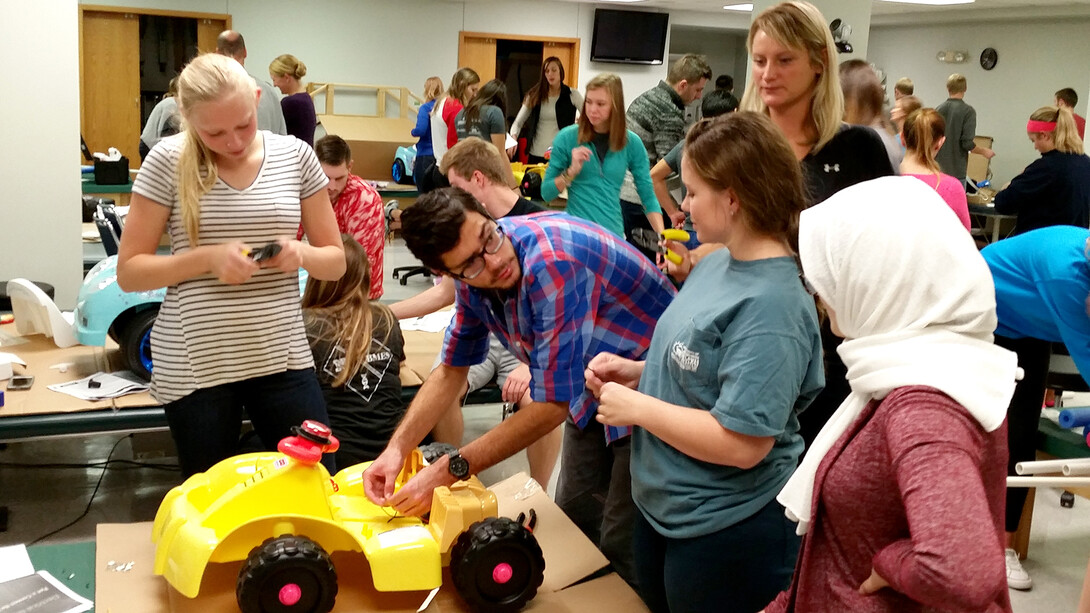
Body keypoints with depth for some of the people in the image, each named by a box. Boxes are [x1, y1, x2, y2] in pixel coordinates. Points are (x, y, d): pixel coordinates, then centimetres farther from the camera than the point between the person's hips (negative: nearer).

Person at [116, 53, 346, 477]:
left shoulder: (295, 156, 1)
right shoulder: (168, 162, -5)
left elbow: (335, 261, 8)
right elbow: (129, 273, -3)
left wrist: (302, 254, -15)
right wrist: (208, 258, -18)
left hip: (282, 357, 2)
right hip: (194, 365, -1)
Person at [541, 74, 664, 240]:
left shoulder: (632, 143, 0)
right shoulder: (567, 137, -4)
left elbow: (648, 196, 2)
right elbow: (546, 193, -2)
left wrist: (662, 236, -11)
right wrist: (572, 171, -17)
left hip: (613, 234, 2)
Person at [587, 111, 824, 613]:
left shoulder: (770, 305, -27)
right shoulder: (718, 262, 2)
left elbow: (741, 444, -29)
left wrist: (636, 407, -21)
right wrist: (636, 371, -2)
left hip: (727, 532, -8)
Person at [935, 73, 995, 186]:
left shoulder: (939, 109, 4)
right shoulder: (968, 111, -11)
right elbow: (967, 143, -16)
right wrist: (984, 151, 1)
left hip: (938, 168, 5)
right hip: (956, 170, -5)